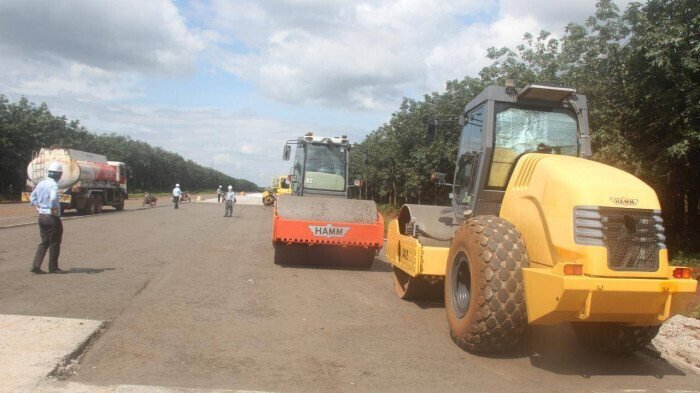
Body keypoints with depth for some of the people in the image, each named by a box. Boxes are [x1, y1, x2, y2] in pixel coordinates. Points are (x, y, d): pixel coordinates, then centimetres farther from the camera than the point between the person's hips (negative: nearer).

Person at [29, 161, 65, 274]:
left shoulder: (41, 183, 9)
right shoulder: (53, 185, -17)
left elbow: (32, 197, 21)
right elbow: (53, 198, -35)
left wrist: (37, 206, 17)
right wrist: (54, 209, -22)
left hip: (41, 216, 8)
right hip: (52, 218, -8)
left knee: (44, 242, 16)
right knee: (54, 243, 5)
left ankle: (36, 266, 10)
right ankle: (53, 267, 13)